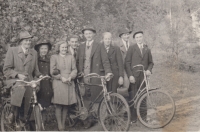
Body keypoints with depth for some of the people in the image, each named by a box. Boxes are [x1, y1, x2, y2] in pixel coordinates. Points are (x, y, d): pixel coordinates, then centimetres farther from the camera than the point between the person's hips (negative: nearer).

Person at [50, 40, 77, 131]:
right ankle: (59, 126, 2)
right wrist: (61, 77, -12)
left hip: (69, 84, 3)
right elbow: (52, 71, 0)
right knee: (59, 105, -5)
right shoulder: (54, 57, 7)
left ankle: (63, 124, 13)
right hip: (58, 83, -3)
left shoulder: (71, 57, 16)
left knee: (66, 105, 3)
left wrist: (70, 77, -8)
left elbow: (74, 70, 10)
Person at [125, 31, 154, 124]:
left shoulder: (147, 49, 14)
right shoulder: (131, 48, 2)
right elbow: (127, 62, -3)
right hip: (134, 76, -3)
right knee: (133, 97, -3)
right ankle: (133, 117, 5)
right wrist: (130, 75, -11)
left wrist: (149, 69, -2)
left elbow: (151, 62, 19)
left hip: (143, 76, 3)